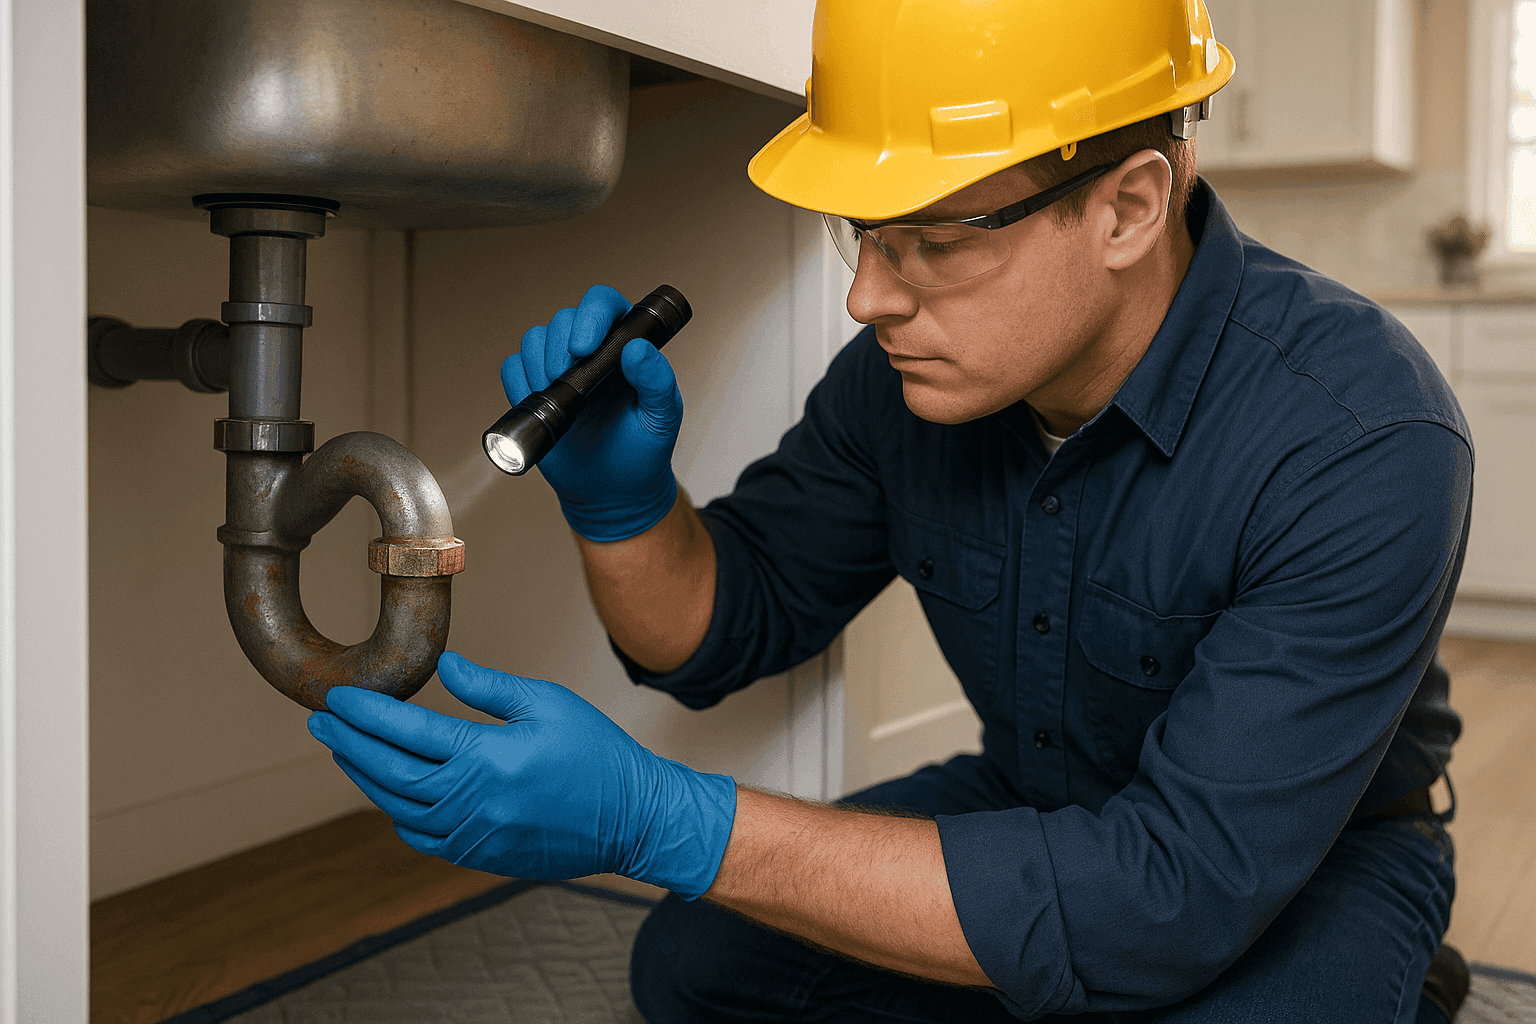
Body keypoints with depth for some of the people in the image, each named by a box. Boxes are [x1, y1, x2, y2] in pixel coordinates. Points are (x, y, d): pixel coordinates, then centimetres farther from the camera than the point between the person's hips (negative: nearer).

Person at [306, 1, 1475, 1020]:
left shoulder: (1361, 440, -32)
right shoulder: (912, 368, -14)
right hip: (1038, 807, 5)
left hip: (1316, 859, -4)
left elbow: (1174, 897, -37)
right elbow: (732, 622, -2)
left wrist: (668, 823, -40)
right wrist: (620, 499, -27)